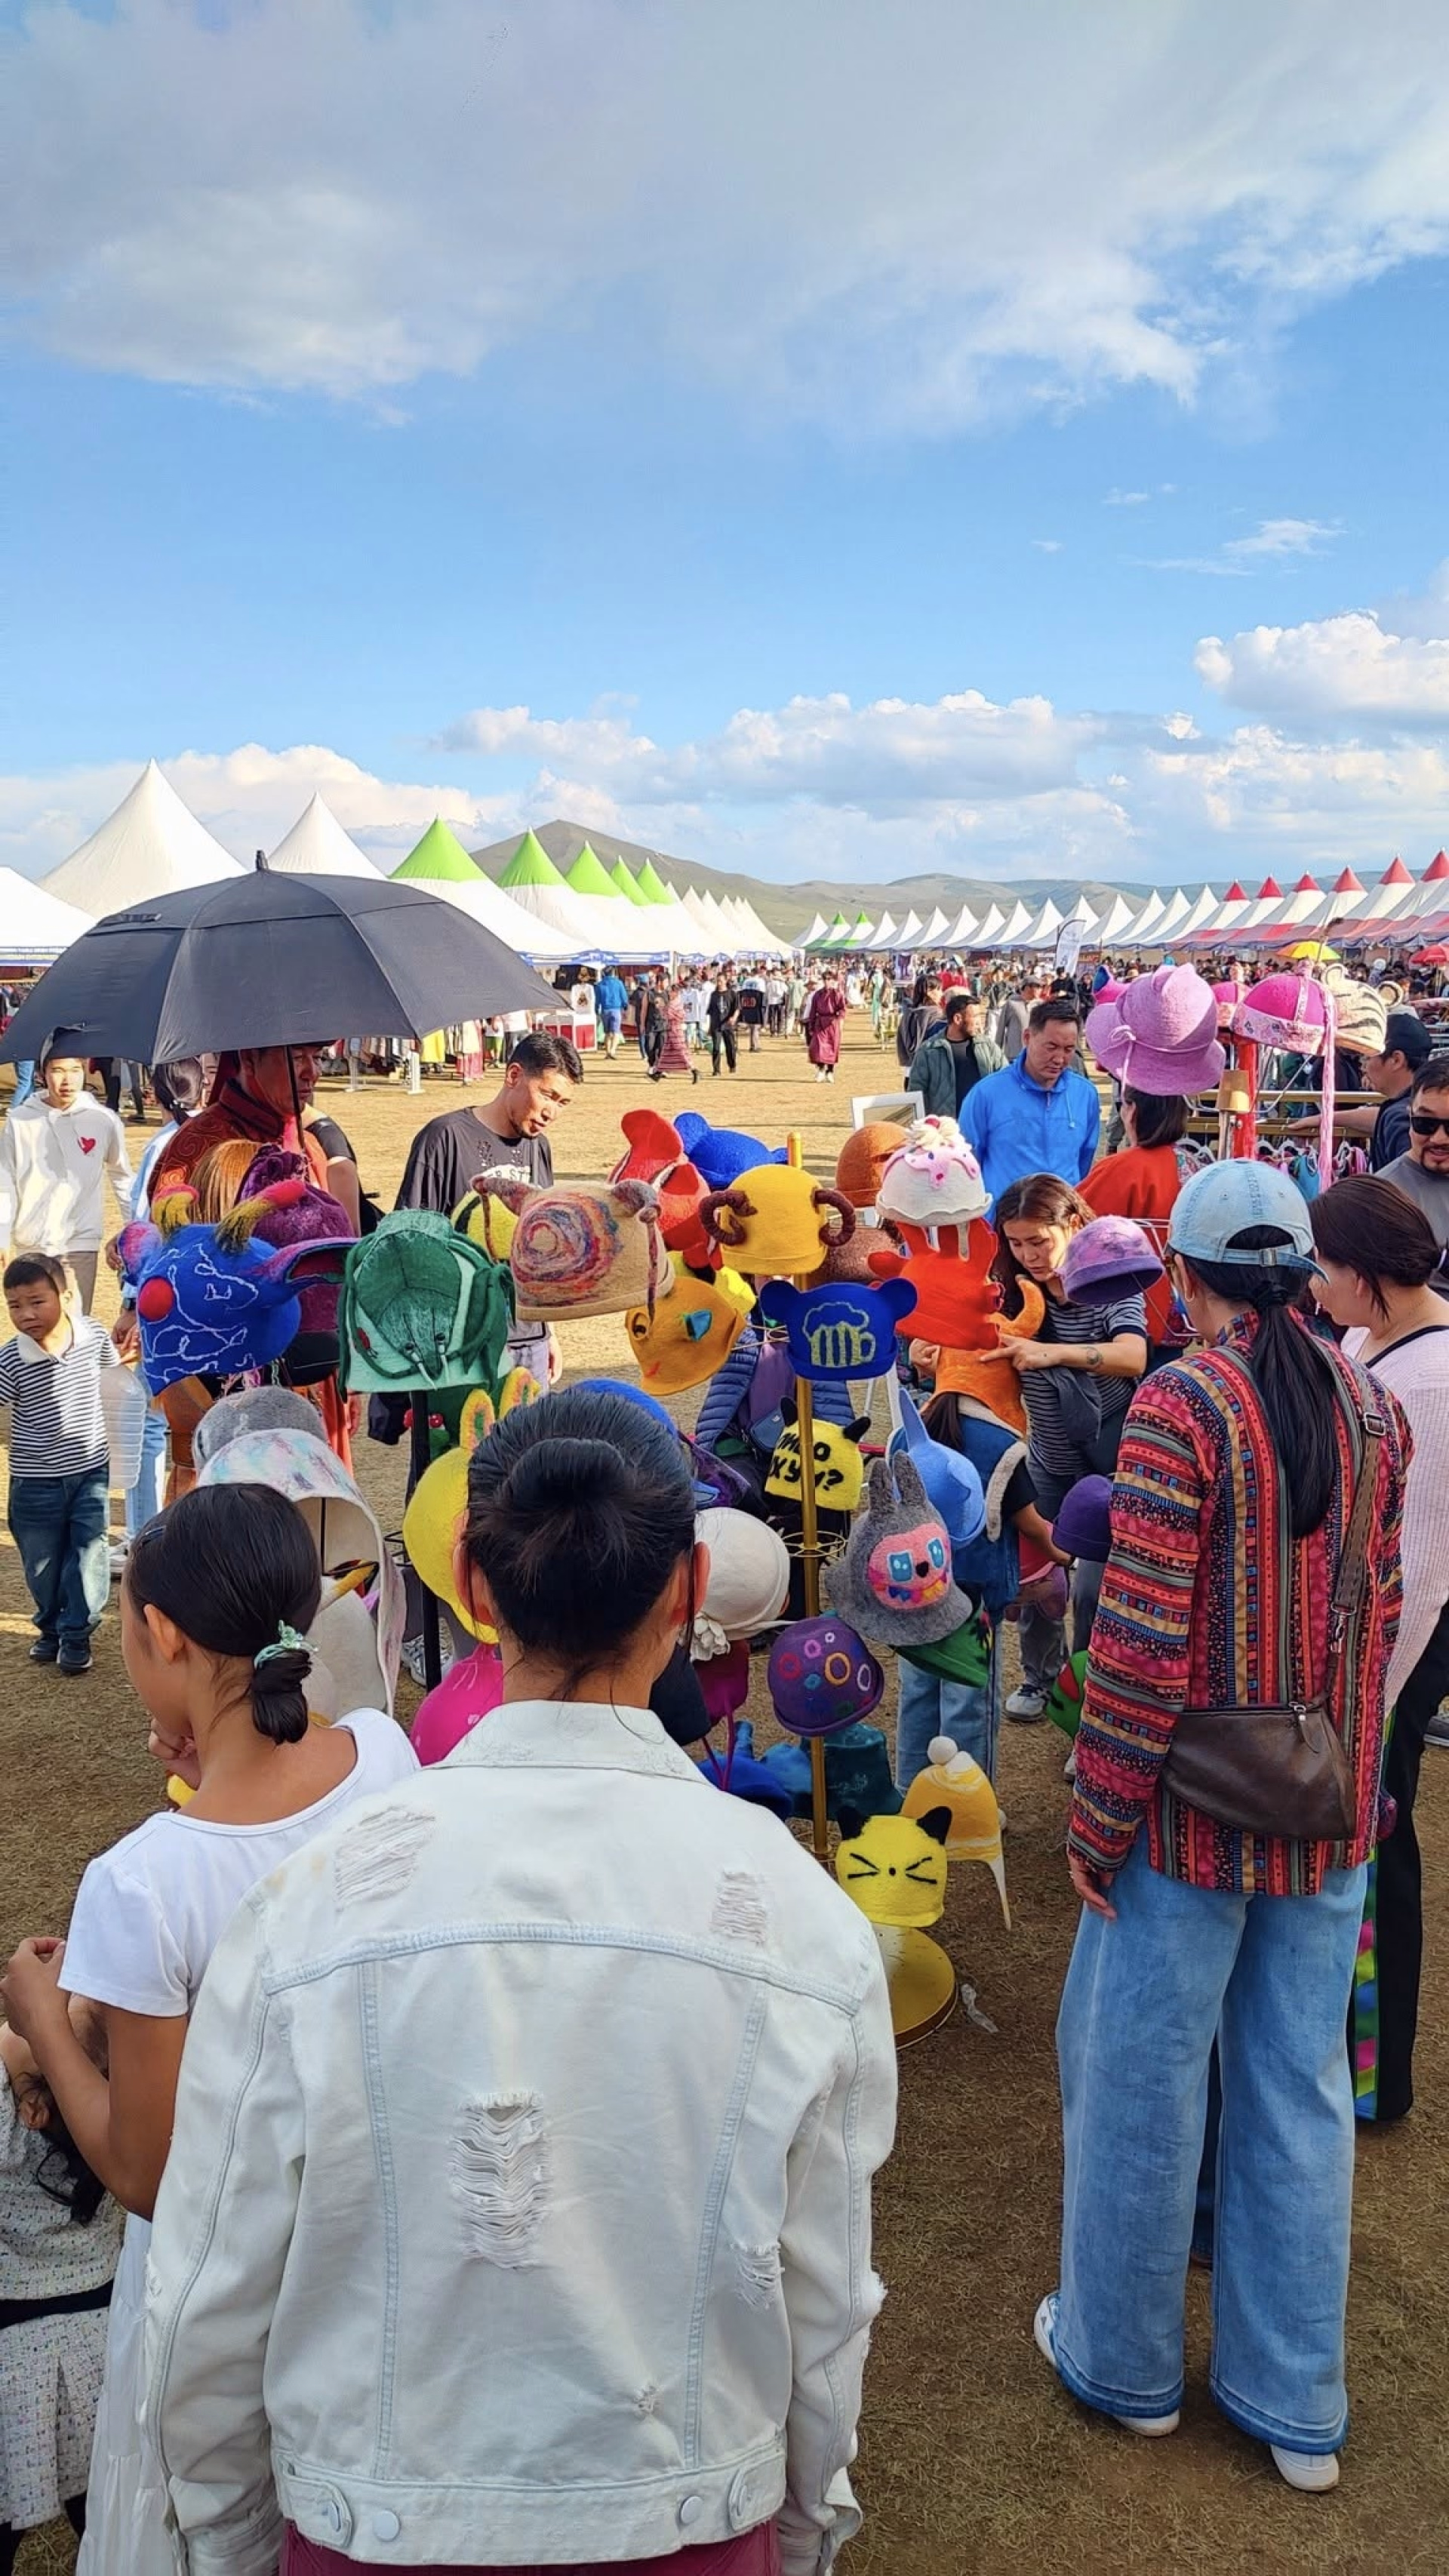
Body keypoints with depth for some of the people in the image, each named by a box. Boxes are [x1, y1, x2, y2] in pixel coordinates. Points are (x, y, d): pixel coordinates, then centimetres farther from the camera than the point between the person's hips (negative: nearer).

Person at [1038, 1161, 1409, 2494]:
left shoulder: (1180, 1405, -19)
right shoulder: (1373, 1404, 0)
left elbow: (1142, 1640, -20)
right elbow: (1378, 1611, 7)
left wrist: (1095, 1825, -11)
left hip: (1190, 1814, -5)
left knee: (1144, 2085, 13)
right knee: (1301, 2092, 17)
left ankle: (1126, 2363, 33)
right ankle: (1297, 2405, 31)